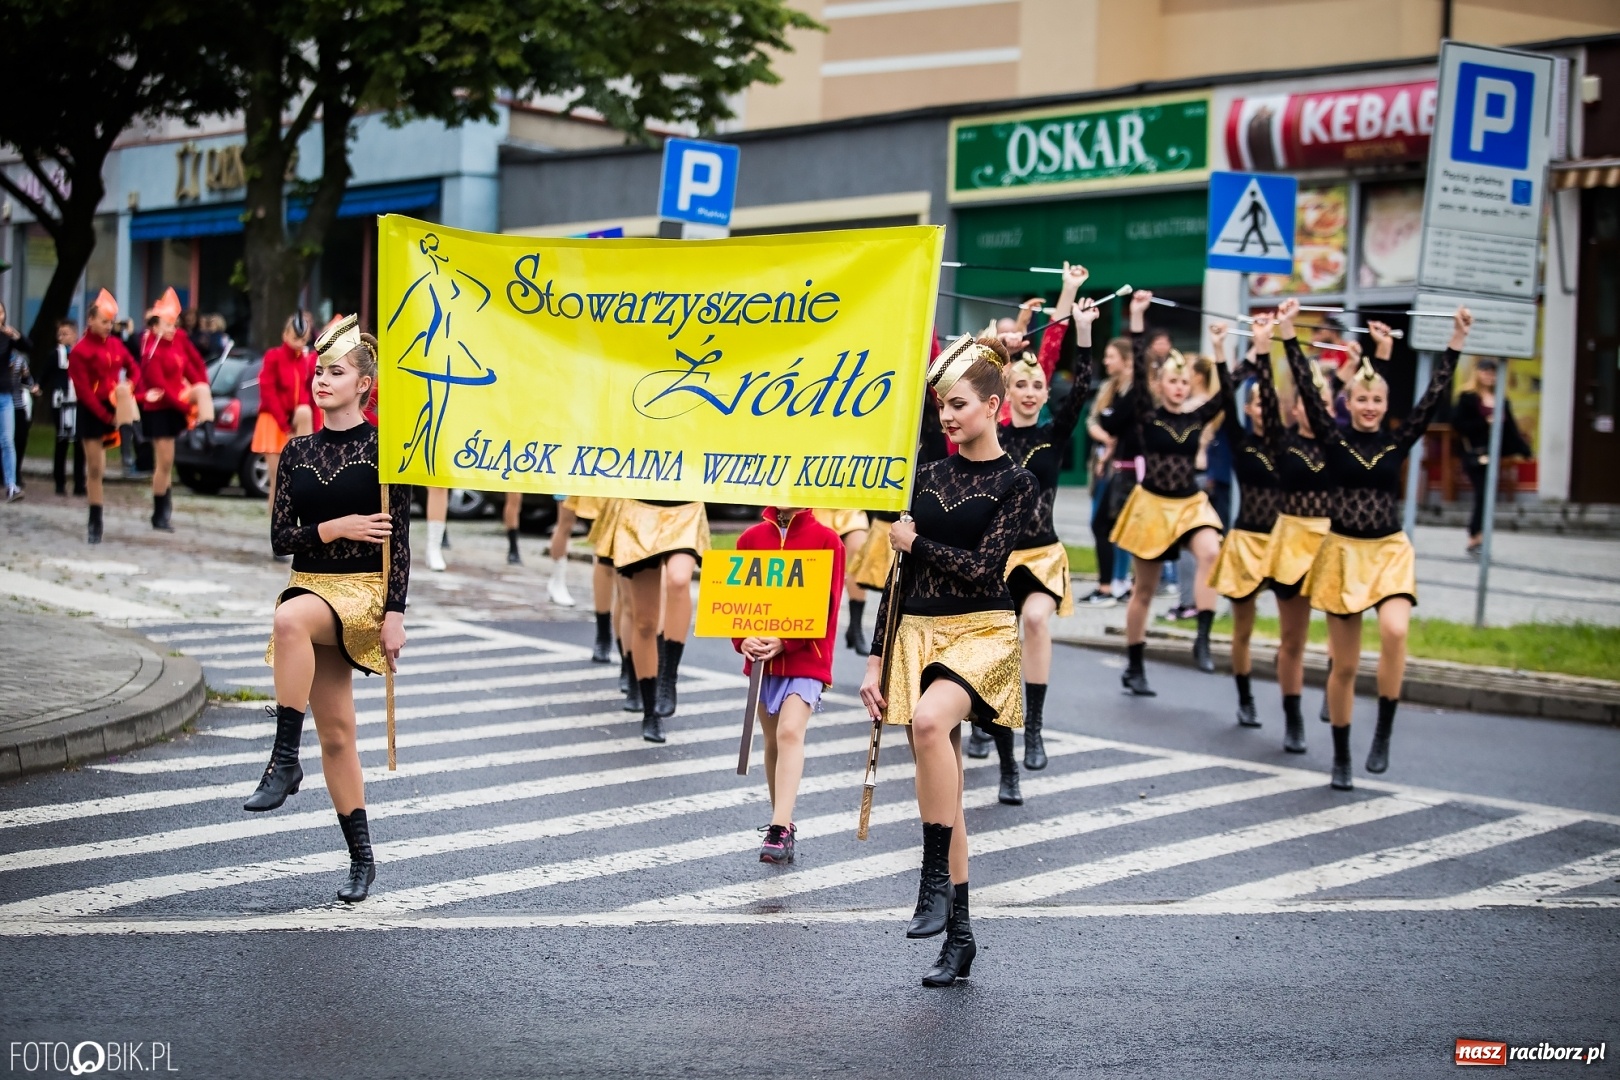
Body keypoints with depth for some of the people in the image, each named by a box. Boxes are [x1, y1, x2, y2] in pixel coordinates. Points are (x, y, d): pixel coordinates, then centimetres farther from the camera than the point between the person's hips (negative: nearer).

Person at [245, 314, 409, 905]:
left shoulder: (382, 447, -4)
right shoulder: (298, 451, 8)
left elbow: (400, 540, -7)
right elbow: (280, 536, 5)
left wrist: (395, 614, -14)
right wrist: (337, 528, -12)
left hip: (364, 591, -5)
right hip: (311, 586, 5)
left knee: (290, 618, -37)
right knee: (335, 733, 4)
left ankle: (284, 760, -31)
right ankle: (362, 858, 14)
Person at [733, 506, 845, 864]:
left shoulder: (825, 539, -5)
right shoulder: (751, 537, 6)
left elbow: (826, 604, -8)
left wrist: (786, 642, -18)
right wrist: (743, 639, -10)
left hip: (805, 658, -4)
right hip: (761, 657, 5)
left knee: (790, 732, -19)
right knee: (773, 741, 12)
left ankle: (779, 831, -24)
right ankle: (782, 825, 24)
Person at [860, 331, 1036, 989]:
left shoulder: (1015, 483, -3)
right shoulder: (929, 476, 12)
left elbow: (984, 569, -13)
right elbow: (902, 576, 11)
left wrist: (914, 542, -3)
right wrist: (876, 659, 7)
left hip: (981, 631, -6)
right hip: (918, 633, 6)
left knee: (931, 720, -35)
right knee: (939, 784, 6)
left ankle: (936, 881, -26)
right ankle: (958, 934, 13)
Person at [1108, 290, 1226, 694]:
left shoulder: (1196, 417, 3)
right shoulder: (1146, 413, -5)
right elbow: (1138, 368, -15)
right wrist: (1137, 318, -21)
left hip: (1191, 503, 2)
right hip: (1153, 504, -2)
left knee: (1211, 552, -29)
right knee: (1144, 589, 6)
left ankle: (1203, 639, -25)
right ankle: (1134, 668, 19)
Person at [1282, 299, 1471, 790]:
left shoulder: (1398, 441, 2)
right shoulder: (1335, 438, 0)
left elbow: (1434, 394, -3)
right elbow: (1306, 389, -6)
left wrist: (1457, 340, -7)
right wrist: (1286, 333, -11)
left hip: (1390, 551, 0)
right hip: (1343, 552, 0)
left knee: (1394, 631, -28)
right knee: (1344, 664, 5)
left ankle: (1383, 734, -14)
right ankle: (1341, 757, 19)